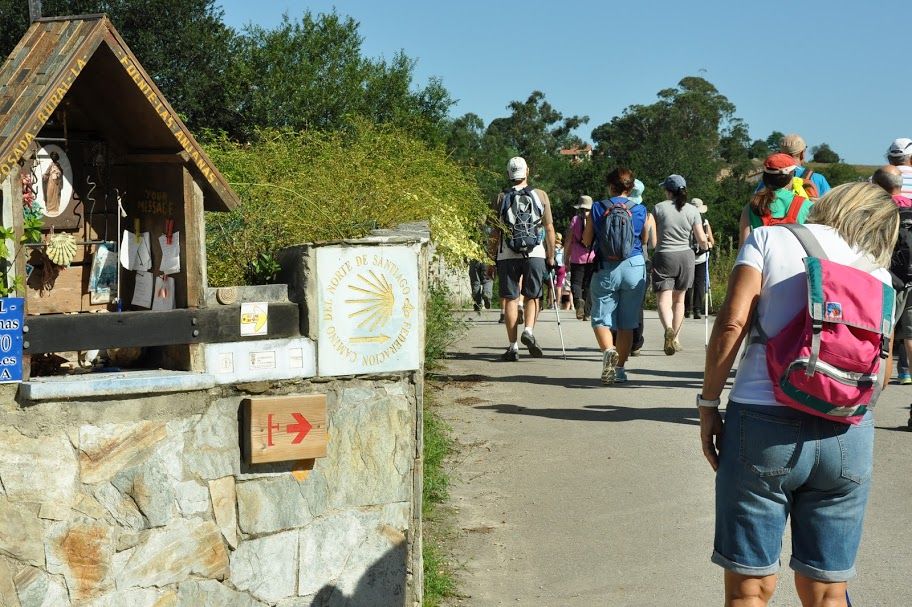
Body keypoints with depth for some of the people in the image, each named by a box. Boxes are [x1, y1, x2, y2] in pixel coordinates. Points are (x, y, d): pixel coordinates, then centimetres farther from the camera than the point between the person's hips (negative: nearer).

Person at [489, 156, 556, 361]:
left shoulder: (501, 198, 4)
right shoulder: (540, 195, 3)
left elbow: (495, 232, 4)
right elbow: (549, 228, 3)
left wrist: (491, 259, 11)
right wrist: (551, 256, 10)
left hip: (507, 254, 0)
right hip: (535, 253, 0)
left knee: (510, 299, 4)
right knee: (532, 296, 13)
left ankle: (513, 346, 2)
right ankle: (529, 331, -11)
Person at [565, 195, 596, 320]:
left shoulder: (575, 219, 1)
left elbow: (568, 240, -1)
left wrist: (566, 258, 5)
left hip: (577, 258, -2)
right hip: (593, 258, 2)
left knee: (576, 282, 4)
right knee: (588, 285, 7)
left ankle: (578, 300, -27)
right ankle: (586, 313, 3)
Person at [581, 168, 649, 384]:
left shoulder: (598, 208, -2)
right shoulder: (640, 210, 0)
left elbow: (586, 241, 4)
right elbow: (645, 241, 12)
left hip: (605, 269, -1)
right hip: (634, 268, 1)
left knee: (601, 318, 3)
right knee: (627, 322, 10)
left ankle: (608, 350, -26)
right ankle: (619, 368, 12)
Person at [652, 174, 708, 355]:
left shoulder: (659, 208, -4)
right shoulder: (692, 210, 1)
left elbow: (653, 238, -4)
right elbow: (702, 240, 1)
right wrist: (705, 246, 23)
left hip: (663, 256, -3)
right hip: (686, 257, 3)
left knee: (663, 300, -6)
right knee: (679, 300, 17)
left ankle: (668, 329, -33)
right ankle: (675, 338, 22)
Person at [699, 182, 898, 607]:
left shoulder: (769, 239, 4)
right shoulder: (877, 270, 11)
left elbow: (732, 325, -7)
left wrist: (708, 405, -1)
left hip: (765, 424, -3)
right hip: (849, 435, 3)